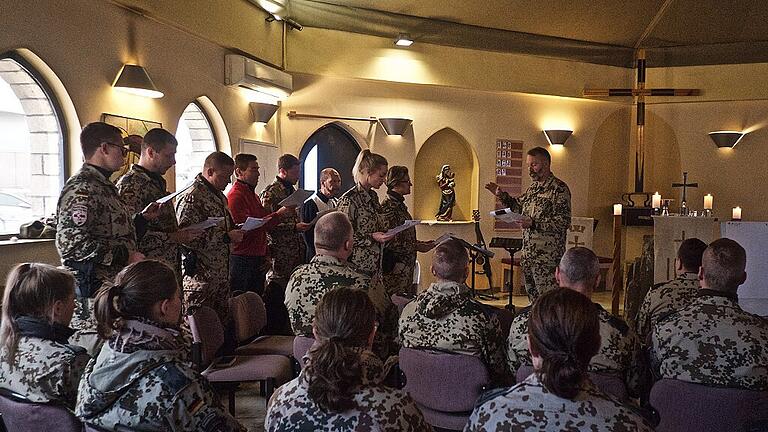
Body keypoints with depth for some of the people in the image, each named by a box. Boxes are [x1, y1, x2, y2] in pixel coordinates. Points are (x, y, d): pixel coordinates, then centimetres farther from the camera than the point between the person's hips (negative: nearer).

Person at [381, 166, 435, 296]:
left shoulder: (400, 205, 14)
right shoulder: (388, 207, -17)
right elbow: (390, 242, -21)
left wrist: (421, 243, 12)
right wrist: (416, 246, -16)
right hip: (394, 268, -10)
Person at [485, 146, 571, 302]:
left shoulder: (559, 188, -11)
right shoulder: (533, 187, 15)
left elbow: (563, 222, -18)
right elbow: (518, 206, 29)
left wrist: (534, 223, -25)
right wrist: (501, 195, 13)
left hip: (546, 254, -8)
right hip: (528, 253, 9)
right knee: (532, 294, 15)